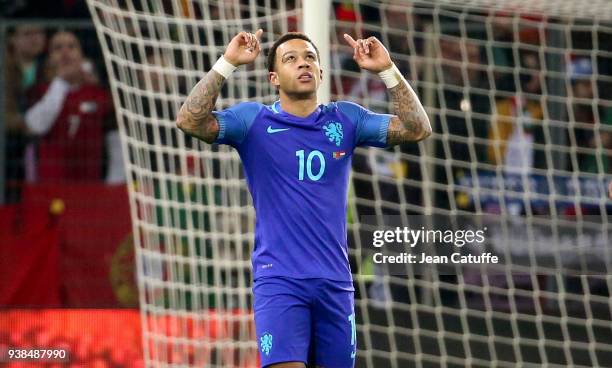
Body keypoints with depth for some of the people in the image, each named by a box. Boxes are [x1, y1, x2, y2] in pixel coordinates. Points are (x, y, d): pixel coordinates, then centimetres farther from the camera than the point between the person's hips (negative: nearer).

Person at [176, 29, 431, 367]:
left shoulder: (345, 120, 9)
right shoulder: (254, 120, 2)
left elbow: (416, 129, 3)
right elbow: (190, 121, -12)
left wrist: (387, 70, -6)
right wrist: (227, 63, -16)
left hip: (335, 282, 3)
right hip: (279, 279, -3)